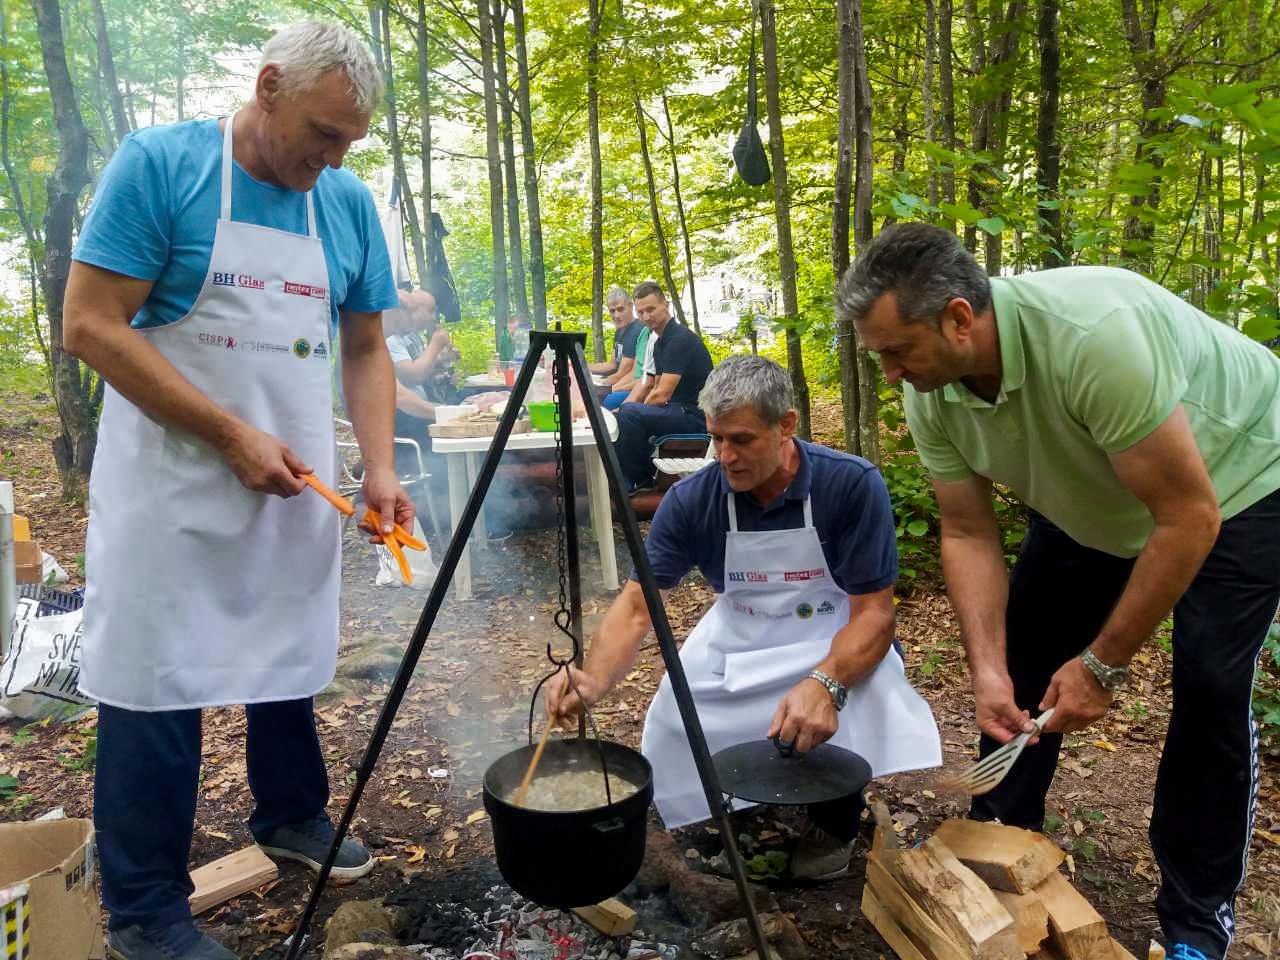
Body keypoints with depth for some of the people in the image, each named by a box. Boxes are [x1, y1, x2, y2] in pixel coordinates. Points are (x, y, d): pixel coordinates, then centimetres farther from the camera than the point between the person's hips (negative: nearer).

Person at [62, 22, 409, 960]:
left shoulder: (349, 203, 5)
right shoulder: (158, 164, -9)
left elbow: (364, 348, 9)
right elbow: (91, 326, -13)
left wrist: (379, 467, -4)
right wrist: (232, 435, -18)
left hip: (294, 484, 5)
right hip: (171, 485, -5)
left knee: (289, 662, 16)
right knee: (158, 679, 2)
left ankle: (292, 815, 38)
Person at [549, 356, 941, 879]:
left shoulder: (853, 484, -22)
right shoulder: (691, 499, -16)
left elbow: (873, 611, -22)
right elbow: (636, 605, -17)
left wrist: (825, 683, -42)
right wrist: (593, 682, -36)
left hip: (835, 642, -2)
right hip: (737, 637, 3)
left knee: (870, 687, -33)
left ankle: (836, 817, 1)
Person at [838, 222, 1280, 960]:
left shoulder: (1091, 334, -41)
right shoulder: (932, 394, -20)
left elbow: (1189, 518, -35)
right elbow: (969, 533, -12)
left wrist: (1103, 664, -27)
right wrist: (987, 668, -22)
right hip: (1094, 501, 6)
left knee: (1209, 687, -13)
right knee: (1022, 656, 2)